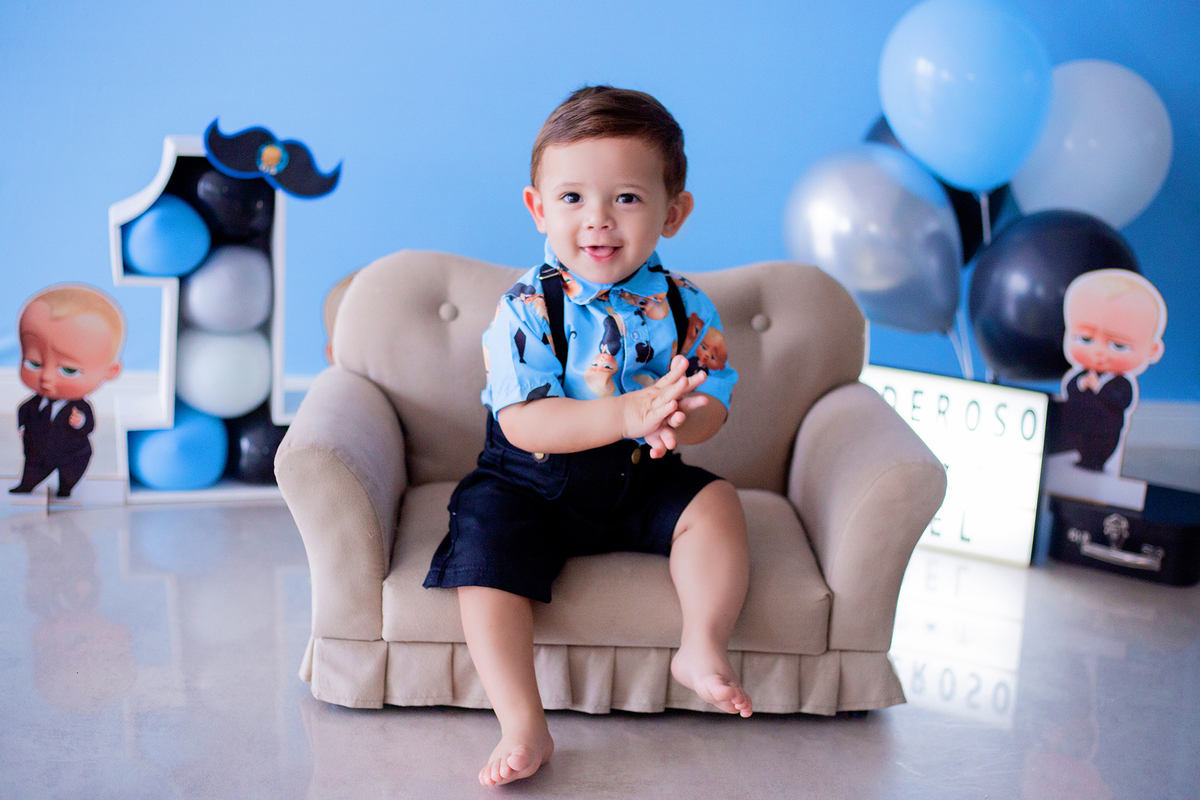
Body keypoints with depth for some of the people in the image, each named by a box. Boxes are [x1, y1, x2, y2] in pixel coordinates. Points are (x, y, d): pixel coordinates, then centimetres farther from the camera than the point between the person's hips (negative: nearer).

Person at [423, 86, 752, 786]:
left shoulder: (686, 308, -5)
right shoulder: (527, 309, -15)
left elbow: (713, 407, -6)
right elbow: (524, 423, -24)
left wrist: (682, 419, -34)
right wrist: (627, 415, -38)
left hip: (643, 483, 2)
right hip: (530, 485, -2)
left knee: (716, 503, -18)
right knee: (486, 554, -22)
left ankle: (703, 649, -7)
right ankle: (523, 727, -19)